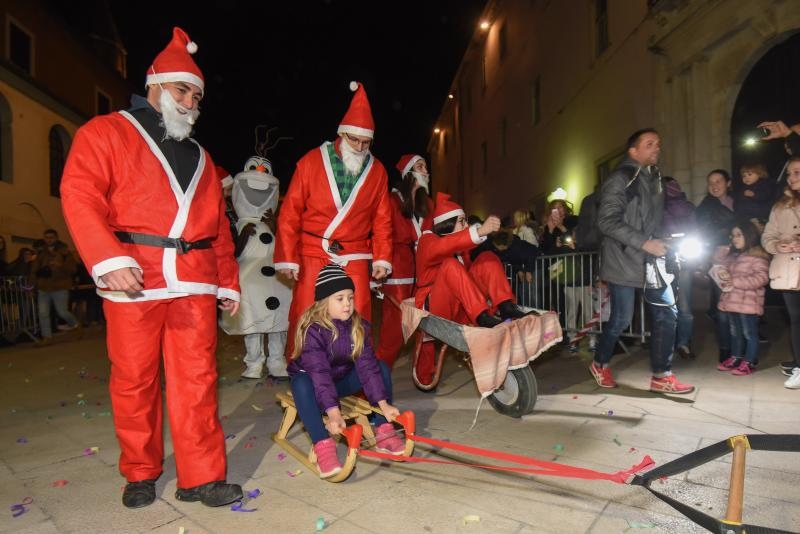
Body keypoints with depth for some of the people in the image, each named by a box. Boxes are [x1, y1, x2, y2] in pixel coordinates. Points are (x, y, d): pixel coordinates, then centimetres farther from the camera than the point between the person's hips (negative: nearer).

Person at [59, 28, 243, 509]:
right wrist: (108, 259, -20)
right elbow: (80, 196, -7)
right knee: (135, 379, 7)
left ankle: (201, 476, 11)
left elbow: (219, 227, 19)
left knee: (197, 377, 2)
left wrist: (229, 283, 15)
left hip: (195, 282, 4)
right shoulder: (107, 133, 8)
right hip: (133, 279, -3)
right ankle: (141, 473, 25)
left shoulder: (199, 157, 22)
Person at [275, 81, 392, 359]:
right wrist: (287, 259, -6)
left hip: (356, 258, 2)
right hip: (312, 256, -1)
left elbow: (382, 219, 9)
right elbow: (289, 214, -3)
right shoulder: (311, 161, -2)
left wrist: (382, 258, 2)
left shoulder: (377, 170, 6)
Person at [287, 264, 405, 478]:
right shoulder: (312, 329, -28)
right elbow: (319, 372, -36)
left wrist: (383, 404, -25)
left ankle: (384, 432, -7)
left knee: (381, 368, -14)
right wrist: (333, 412, -45)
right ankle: (323, 445, -36)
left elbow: (366, 363, -19)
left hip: (342, 379, 5)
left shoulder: (358, 326, -14)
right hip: (311, 378, -4)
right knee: (302, 384, -38)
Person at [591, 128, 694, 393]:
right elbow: (607, 222, -19)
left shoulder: (654, 177, 15)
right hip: (624, 261, -8)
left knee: (666, 314, 4)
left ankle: (661, 376, 14)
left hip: (652, 261, 8)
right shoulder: (619, 179, -11)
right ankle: (600, 364, 23)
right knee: (621, 319, 0)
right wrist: (644, 242, -21)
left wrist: (660, 241, 6)